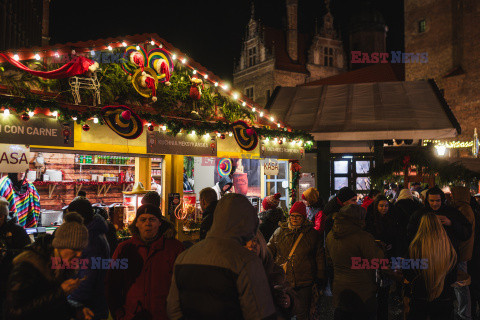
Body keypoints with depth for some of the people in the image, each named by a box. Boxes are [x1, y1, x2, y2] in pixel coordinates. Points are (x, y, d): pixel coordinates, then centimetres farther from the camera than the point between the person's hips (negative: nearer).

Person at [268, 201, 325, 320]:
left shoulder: (312, 234, 1)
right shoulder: (279, 232, 4)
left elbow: (319, 256, 5)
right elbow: (269, 250, 12)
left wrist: (320, 278, 4)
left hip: (304, 283, -1)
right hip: (283, 281, 2)